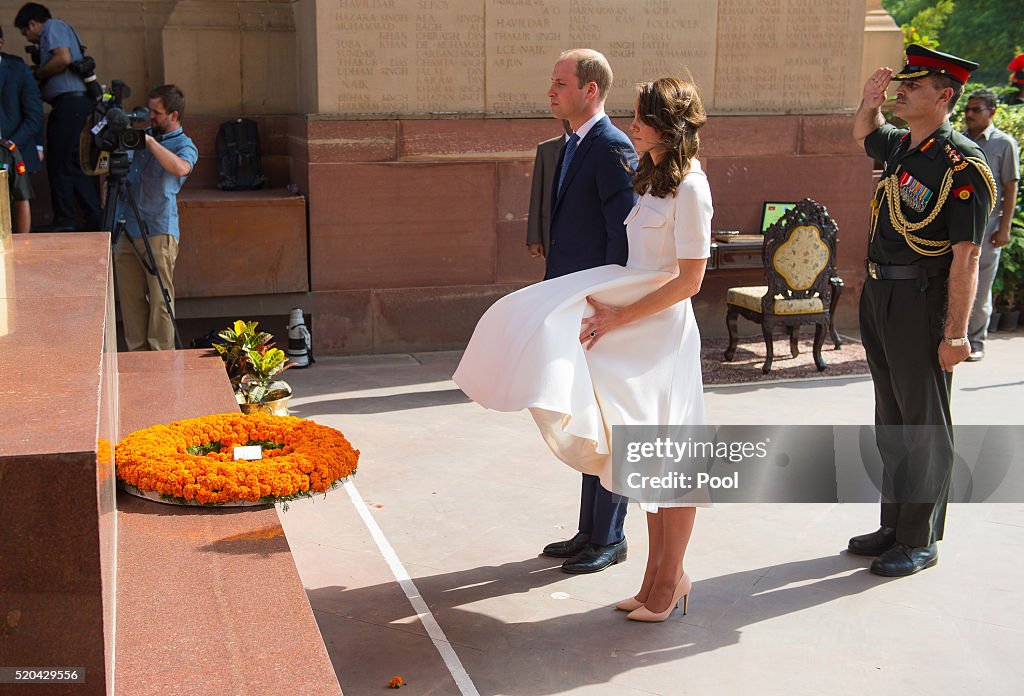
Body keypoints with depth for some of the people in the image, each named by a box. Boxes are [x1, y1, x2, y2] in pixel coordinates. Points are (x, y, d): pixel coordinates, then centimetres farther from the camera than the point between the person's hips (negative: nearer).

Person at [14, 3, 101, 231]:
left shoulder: (53, 27, -2)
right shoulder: (62, 30, 26)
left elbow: (64, 58, -18)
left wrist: (38, 73, -4)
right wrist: (40, 76, 14)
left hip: (68, 101, -10)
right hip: (76, 101, 10)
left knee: (59, 165, -5)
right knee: (72, 164, 11)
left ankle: (64, 222, -1)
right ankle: (95, 218, 11)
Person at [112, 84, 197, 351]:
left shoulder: (185, 146, -2)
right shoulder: (141, 134, 18)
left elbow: (180, 168, -26)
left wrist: (150, 141, -22)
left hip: (158, 232, -6)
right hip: (126, 230, 6)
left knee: (159, 300, -5)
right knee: (130, 299, 7)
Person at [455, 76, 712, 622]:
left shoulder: (689, 188, -13)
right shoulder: (652, 178, 13)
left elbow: (689, 280, -17)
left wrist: (619, 317, -18)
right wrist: (613, 313, 5)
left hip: (663, 331, -9)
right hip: (635, 325, 9)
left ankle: (670, 579, 15)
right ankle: (659, 577, 21)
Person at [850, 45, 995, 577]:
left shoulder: (962, 164, -15)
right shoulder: (899, 146, 9)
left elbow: (966, 255, -19)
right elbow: (863, 135, 34)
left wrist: (955, 333, -21)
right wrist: (870, 103, 13)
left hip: (921, 303, -8)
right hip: (879, 296, 8)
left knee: (924, 428, 3)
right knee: (891, 423, 16)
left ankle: (921, 542, 14)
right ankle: (894, 526, 29)